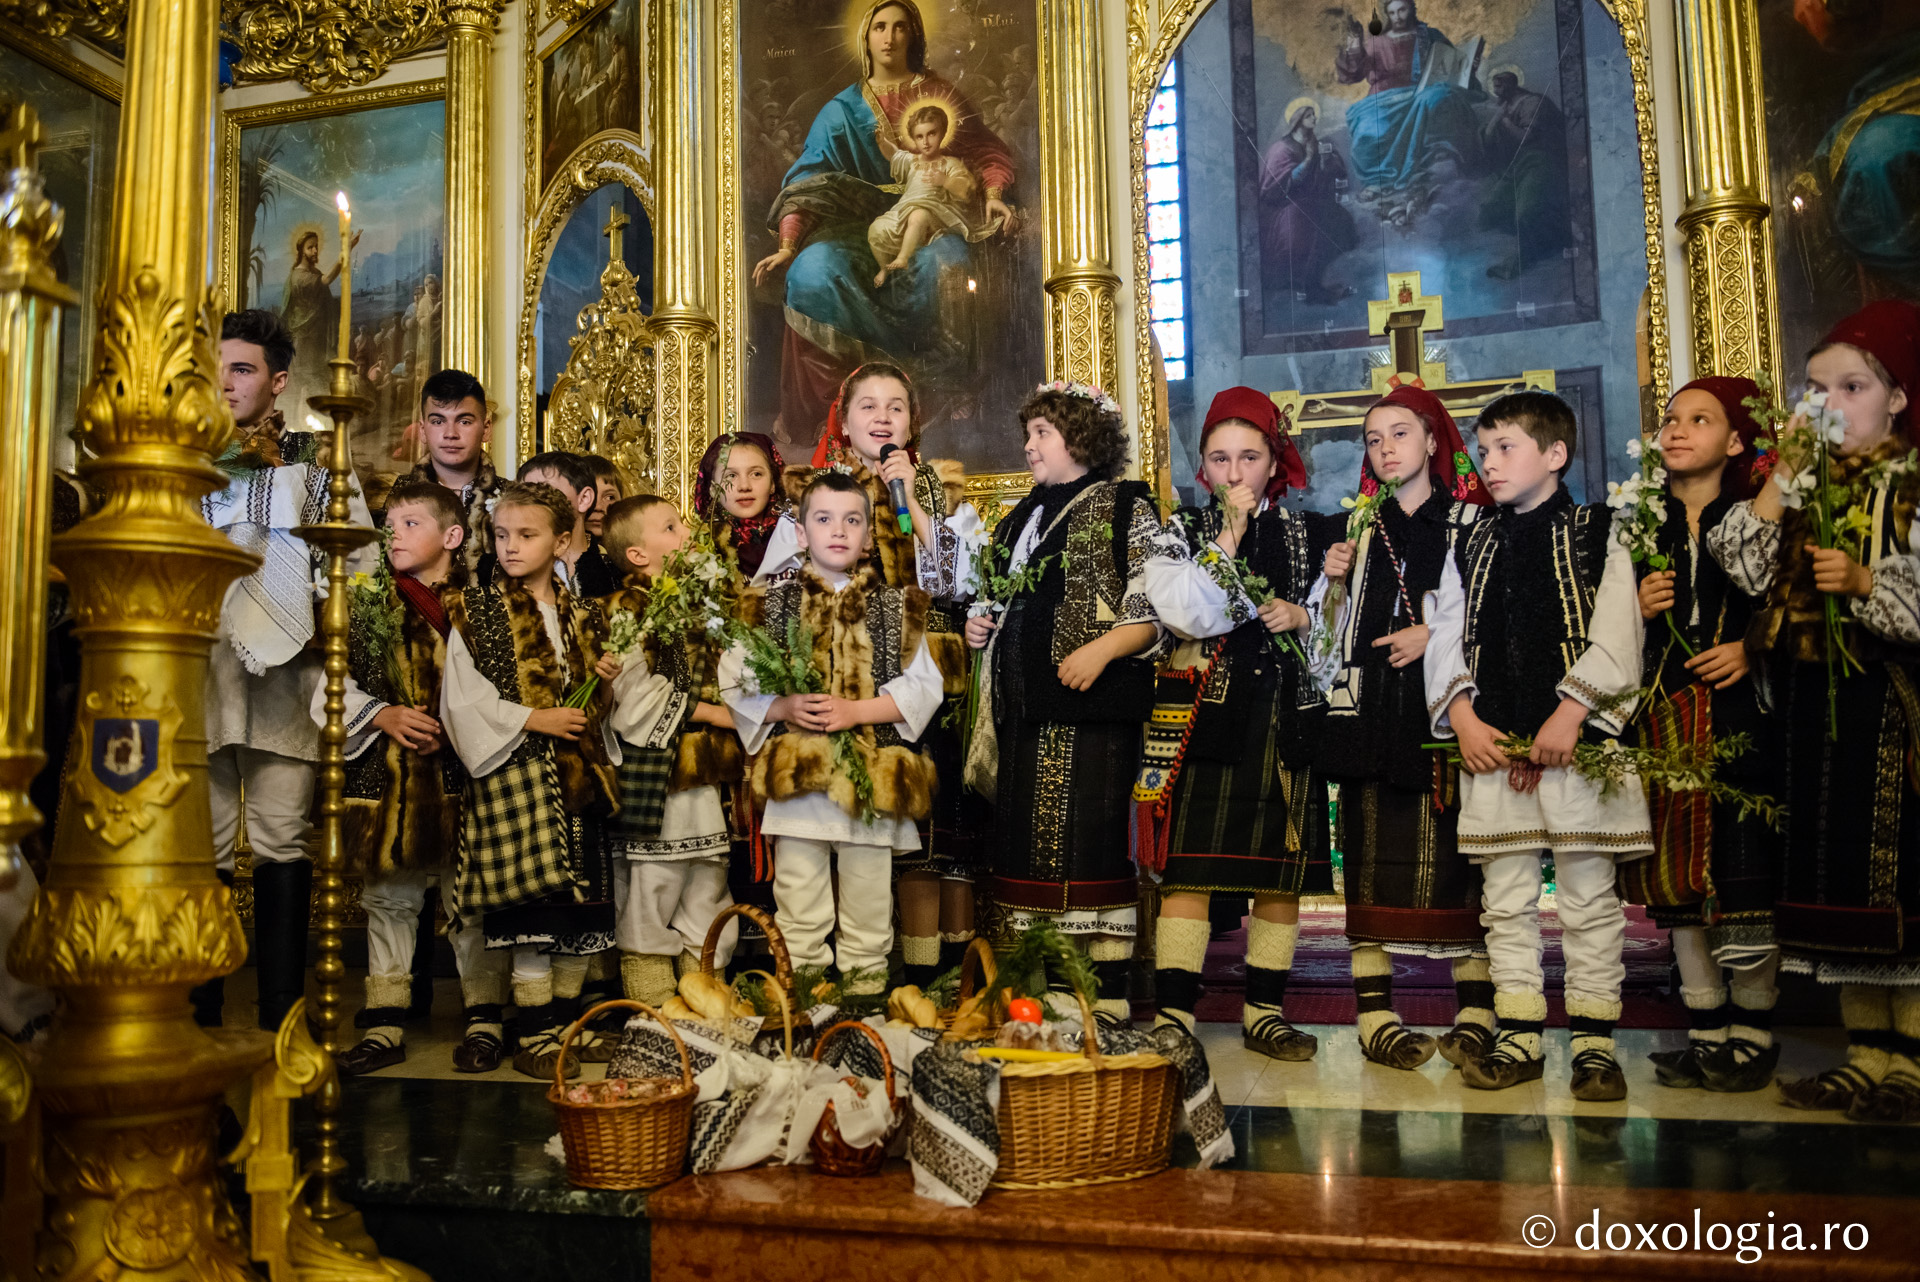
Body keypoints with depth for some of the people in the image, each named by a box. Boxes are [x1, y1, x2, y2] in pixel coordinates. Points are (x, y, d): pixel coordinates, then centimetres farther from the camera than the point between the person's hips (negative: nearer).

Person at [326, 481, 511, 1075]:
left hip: (461, 773, -3)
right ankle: (385, 1024, 22)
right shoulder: (368, 607, 7)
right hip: (387, 777, 3)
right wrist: (383, 715, -9)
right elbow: (334, 685, 6)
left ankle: (484, 1019, 17)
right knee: (388, 900, 11)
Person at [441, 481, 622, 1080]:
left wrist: (605, 687, -2)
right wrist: (534, 720, -13)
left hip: (578, 776, 5)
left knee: (583, 906, 7)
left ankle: (565, 1022, 21)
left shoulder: (584, 615, 13)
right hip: (517, 775, -5)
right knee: (537, 905, -7)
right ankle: (532, 1035, 6)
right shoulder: (477, 611, 1)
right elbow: (464, 700, -6)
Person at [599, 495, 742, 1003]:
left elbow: (723, 677, 24)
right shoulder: (626, 609, -9)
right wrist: (711, 713, -14)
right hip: (654, 775, -7)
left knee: (708, 891, 13)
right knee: (651, 891, 2)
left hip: (706, 771, 8)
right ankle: (652, 1014, 12)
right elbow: (638, 692, -18)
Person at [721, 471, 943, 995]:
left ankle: (866, 989, 22)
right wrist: (783, 707, -13)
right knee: (799, 911, 7)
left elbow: (923, 687, -1)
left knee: (867, 910, 9)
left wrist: (856, 710, -14)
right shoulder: (773, 606, 6)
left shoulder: (896, 607, 6)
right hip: (797, 776, 0)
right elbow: (734, 683, 5)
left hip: (872, 777, 0)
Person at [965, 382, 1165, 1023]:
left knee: (1090, 835, -9)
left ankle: (1104, 988, 0)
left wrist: (1100, 650, -21)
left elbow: (1154, 610, -8)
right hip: (1024, 705, 7)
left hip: (1091, 705, -7)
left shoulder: (1127, 508, 0)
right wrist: (982, 626, 12)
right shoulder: (1023, 517, 21)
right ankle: (1047, 983, 16)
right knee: (1029, 841, 7)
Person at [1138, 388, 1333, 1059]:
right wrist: (1229, 533, -10)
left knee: (1282, 868, 6)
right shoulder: (1181, 531, 6)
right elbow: (1186, 614, -11)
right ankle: (1174, 1014, 0)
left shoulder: (1306, 536, 13)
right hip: (1205, 713, -3)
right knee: (1190, 862, -7)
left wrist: (1302, 616, -6)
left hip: (1287, 718, 3)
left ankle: (1264, 1011, 19)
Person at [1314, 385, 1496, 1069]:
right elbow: (1333, 630, 19)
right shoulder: (1358, 525, 17)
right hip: (1372, 708, 3)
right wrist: (1336, 582, 2)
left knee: (1459, 853, -3)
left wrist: (1437, 633, -12)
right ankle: (1375, 1016, 4)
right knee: (1374, 853, 0)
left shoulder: (1472, 520, 6)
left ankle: (1476, 1014, 6)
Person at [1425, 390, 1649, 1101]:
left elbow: (1614, 636, -6)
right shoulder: (1473, 546, 16)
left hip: (1577, 740, -4)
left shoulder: (1595, 535, 4)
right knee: (1505, 897, 7)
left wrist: (1567, 716, -15)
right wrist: (1462, 716, -3)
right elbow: (1446, 634, 11)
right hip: (1490, 743, 4)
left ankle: (1594, 1043, 11)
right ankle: (1519, 1039, 16)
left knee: (1588, 896, 1)